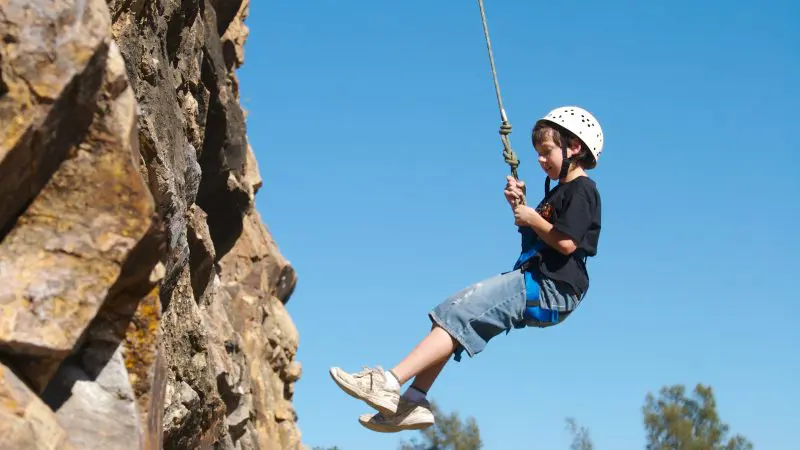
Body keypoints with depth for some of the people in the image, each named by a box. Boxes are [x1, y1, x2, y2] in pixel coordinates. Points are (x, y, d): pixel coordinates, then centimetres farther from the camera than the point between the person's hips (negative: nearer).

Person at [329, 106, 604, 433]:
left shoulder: (581, 189, -7)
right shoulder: (560, 190, 24)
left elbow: (567, 243, -19)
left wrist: (533, 219, -6)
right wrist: (519, 206, 10)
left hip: (550, 289, -10)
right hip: (535, 283, 10)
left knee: (459, 313, -21)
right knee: (454, 315, 4)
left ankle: (389, 383, -28)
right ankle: (414, 401, -3)